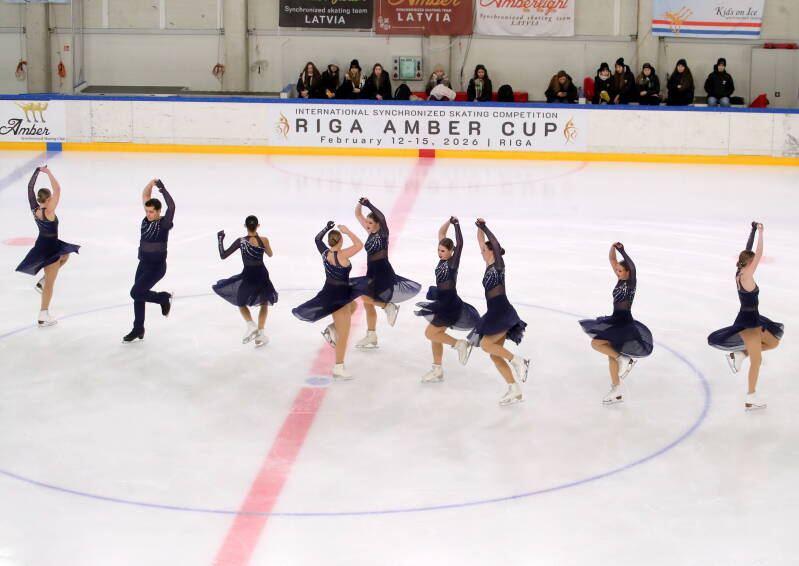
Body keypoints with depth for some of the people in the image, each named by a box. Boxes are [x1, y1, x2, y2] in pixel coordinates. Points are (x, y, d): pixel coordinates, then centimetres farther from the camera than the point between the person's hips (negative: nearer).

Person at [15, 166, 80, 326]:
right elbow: (58, 189, -31)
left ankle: (42, 282, 26)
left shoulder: (34, 209, -8)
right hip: (49, 249, -8)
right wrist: (48, 173, -26)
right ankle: (43, 316, 10)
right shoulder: (48, 212, -27)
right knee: (50, 282, 3)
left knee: (65, 255, 34)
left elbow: (30, 188, 0)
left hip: (41, 245, 8)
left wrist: (37, 171, 1)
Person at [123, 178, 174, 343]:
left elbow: (171, 206, -32)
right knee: (138, 295, 12)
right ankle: (138, 331, 25)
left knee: (136, 293, -11)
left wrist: (162, 188, -29)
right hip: (143, 264, 7)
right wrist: (151, 183, -16)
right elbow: (145, 195, 1)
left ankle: (164, 298, 12)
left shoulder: (164, 223, -17)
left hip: (156, 267, -7)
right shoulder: (148, 218, -1)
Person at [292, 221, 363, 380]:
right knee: (344, 334, -2)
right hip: (338, 298, -9)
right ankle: (338, 369, 1)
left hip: (329, 292, 9)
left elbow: (317, 239, 18)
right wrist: (347, 231, -12)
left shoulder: (325, 253, -1)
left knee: (353, 306, 36)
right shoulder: (342, 255, -22)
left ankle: (331, 329, 24)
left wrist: (326, 228, 20)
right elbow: (359, 245, -18)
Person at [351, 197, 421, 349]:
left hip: (383, 272, -9)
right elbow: (358, 215, 11)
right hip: (372, 272, 9)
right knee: (368, 304, 11)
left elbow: (382, 217, -31)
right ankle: (371, 337, 20)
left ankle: (389, 307, -1)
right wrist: (359, 204, -7)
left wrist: (369, 204, -32)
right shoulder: (371, 232, 8)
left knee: (365, 296, -20)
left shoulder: (383, 233, -11)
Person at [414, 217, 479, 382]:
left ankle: (460, 344, 0)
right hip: (442, 304, 9)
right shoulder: (443, 259, 4)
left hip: (450, 306, -9)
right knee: (435, 336, 11)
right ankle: (437, 371, 18)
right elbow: (441, 233, 8)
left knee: (430, 333, -8)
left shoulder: (453, 261, -15)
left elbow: (460, 244, -29)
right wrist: (449, 221, -3)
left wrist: (456, 224, -24)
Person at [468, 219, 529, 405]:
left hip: (503, 313, -9)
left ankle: (518, 361, -8)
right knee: (495, 354, 5)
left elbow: (496, 244, -20)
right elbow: (481, 243, 20)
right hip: (495, 313, 9)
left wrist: (484, 227, -18)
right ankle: (515, 391, 6)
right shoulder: (489, 265, 14)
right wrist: (479, 228, 9)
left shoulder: (498, 264, -5)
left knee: (485, 344, -18)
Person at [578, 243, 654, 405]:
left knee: (596, 343, -18)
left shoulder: (631, 282, -14)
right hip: (614, 321, 9)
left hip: (624, 324, -9)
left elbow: (632, 267, -32)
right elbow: (611, 260, 6)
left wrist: (622, 251, -33)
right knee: (611, 355, 12)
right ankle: (616, 392, 20)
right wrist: (613, 247, -11)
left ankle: (624, 360, -4)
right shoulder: (620, 280, 5)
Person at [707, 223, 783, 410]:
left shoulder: (740, 273, 3)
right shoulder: (746, 276, -21)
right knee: (756, 360, -1)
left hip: (752, 320, 10)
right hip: (748, 322, -10)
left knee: (773, 342, 19)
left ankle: (738, 355, 14)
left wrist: (753, 232, 11)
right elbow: (759, 255, -24)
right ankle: (751, 399, 7)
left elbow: (749, 252, 13)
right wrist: (760, 232, -19)